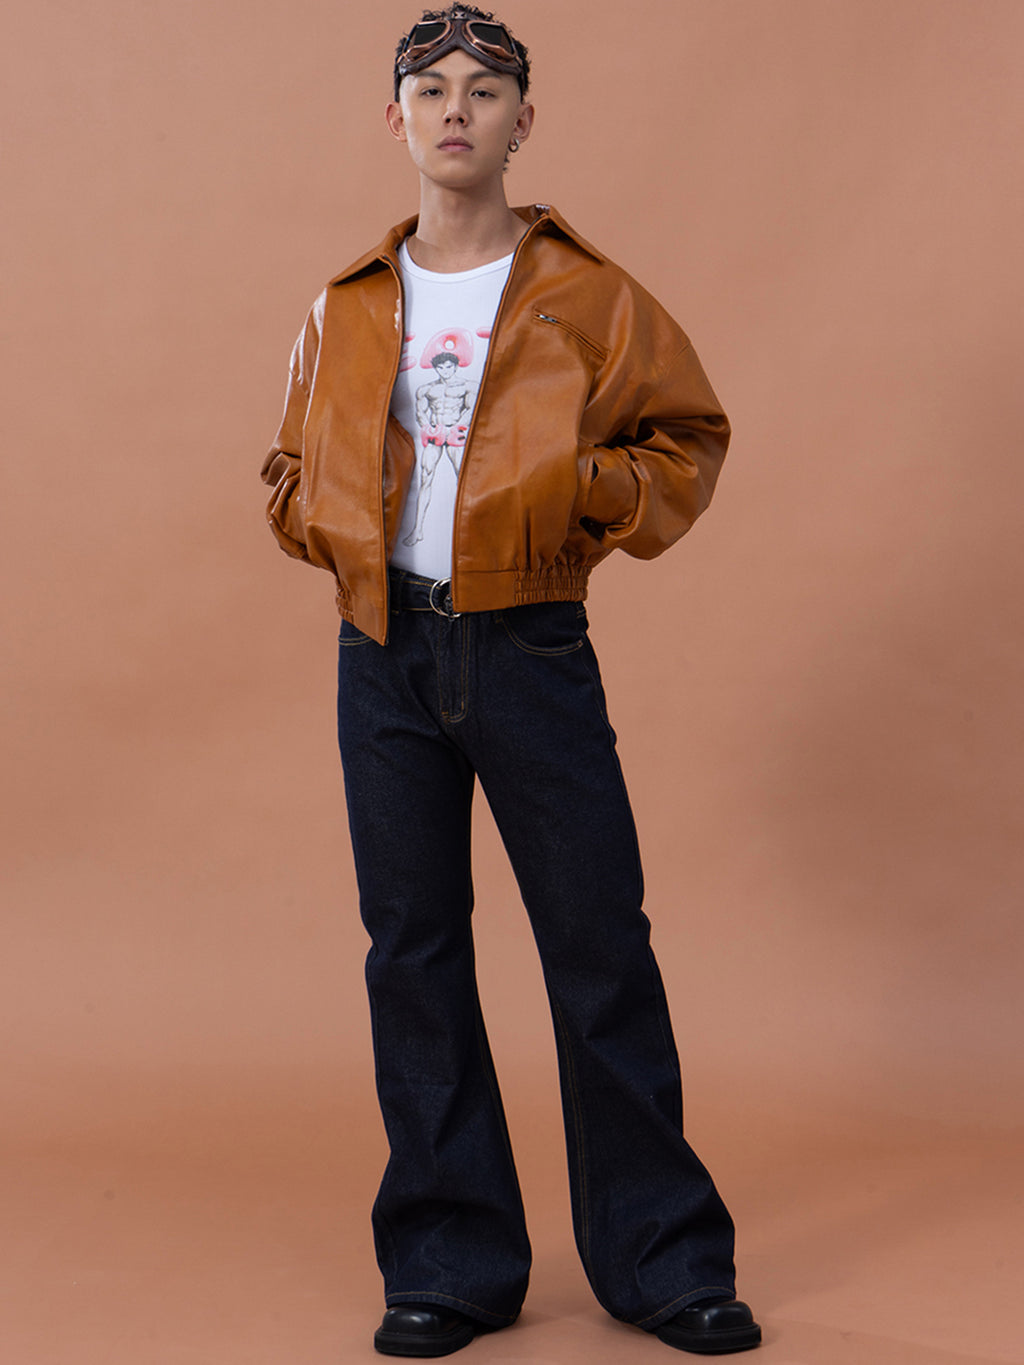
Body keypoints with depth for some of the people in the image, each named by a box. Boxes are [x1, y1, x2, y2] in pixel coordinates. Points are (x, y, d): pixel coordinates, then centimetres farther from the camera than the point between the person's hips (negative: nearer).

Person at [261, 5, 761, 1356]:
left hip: (531, 651, -3)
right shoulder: (348, 311, 11)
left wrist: (594, 485, -12)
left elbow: (688, 438, 7)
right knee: (413, 951, 6)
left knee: (601, 949, 0)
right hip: (385, 656, 3)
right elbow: (296, 470, 22)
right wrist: (320, 514, 0)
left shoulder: (589, 297, 2)